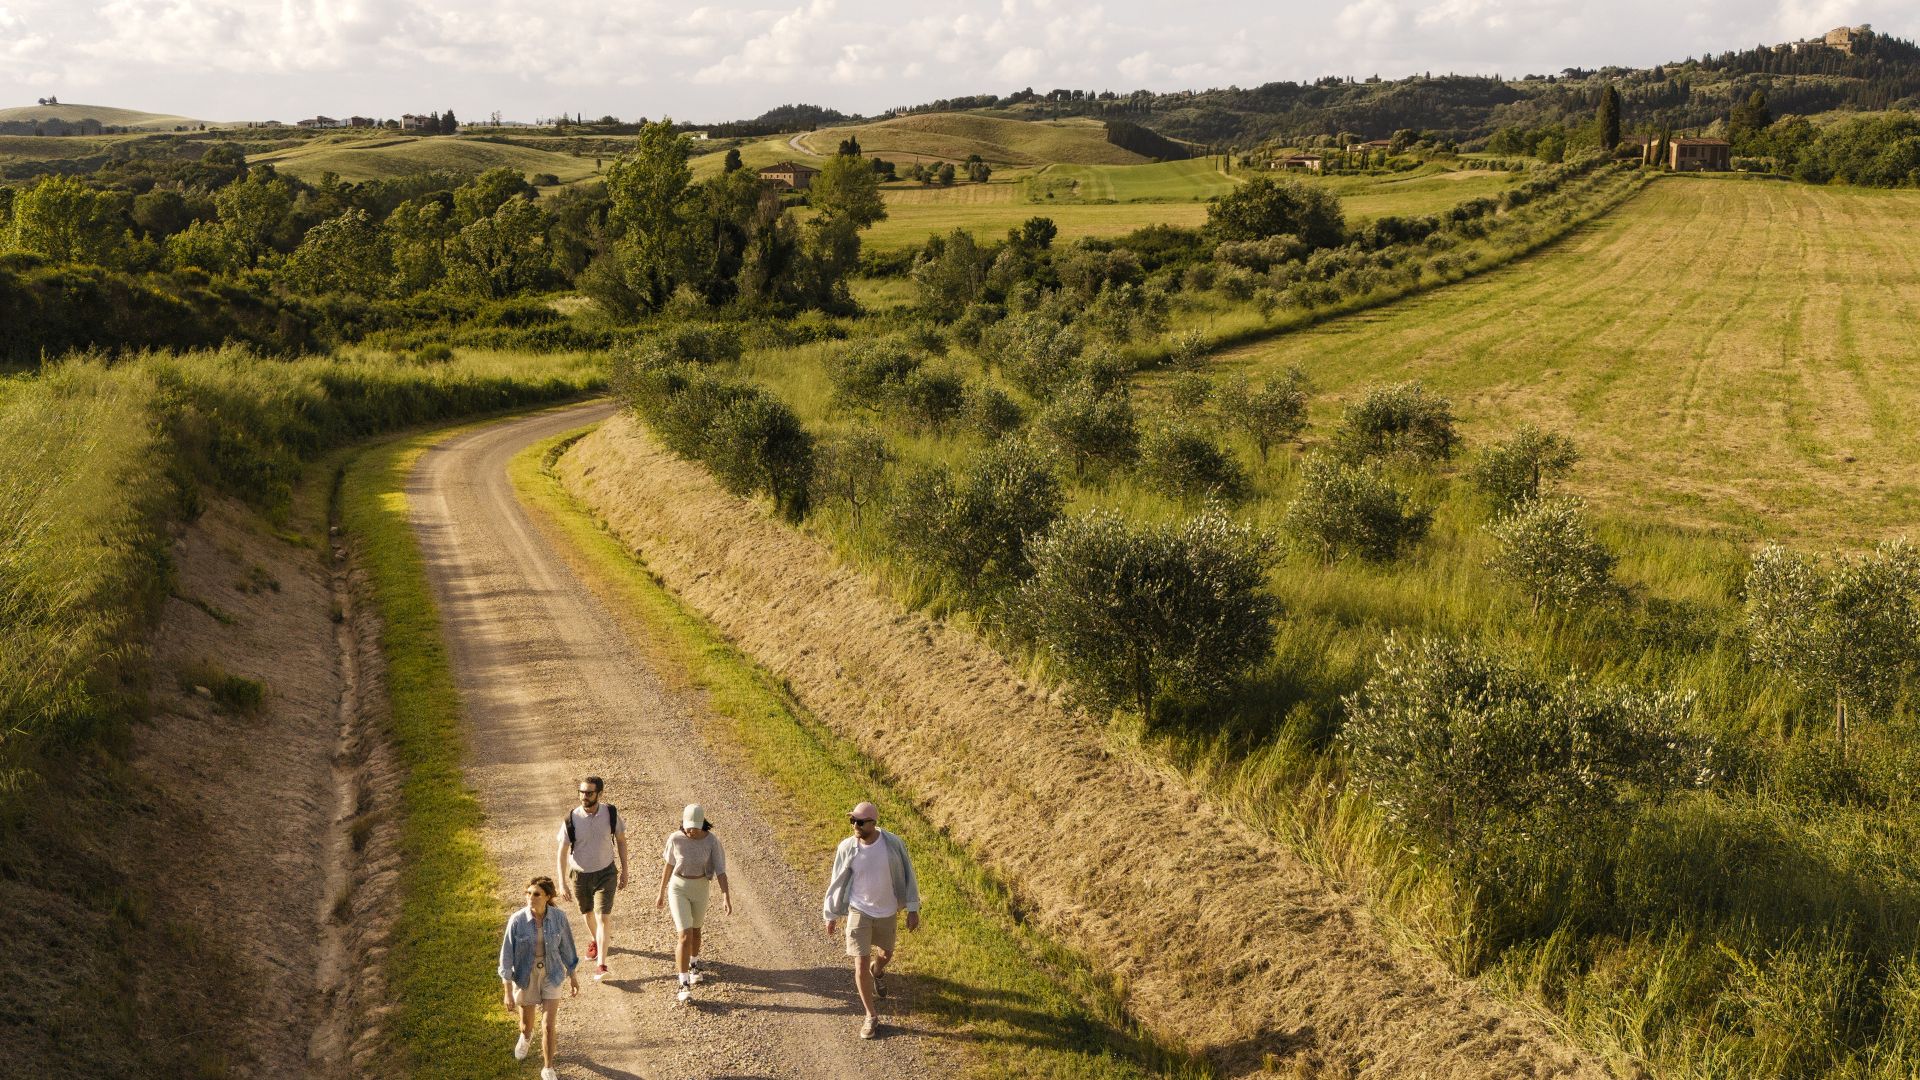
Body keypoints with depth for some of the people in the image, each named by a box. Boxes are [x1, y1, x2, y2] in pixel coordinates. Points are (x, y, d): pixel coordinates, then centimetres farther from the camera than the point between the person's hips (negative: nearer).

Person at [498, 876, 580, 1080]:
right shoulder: (517, 920, -23)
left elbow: (566, 947, -2)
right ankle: (526, 1037, 59)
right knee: (527, 1023, 21)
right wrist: (508, 992, -14)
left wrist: (574, 977, 7)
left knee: (549, 1025, -2)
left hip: (551, 976, 0)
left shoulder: (559, 917, -17)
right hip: (526, 977, 0)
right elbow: (507, 956, -15)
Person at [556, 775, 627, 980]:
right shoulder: (571, 819, -18)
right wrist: (562, 884, -18)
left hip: (605, 873, -1)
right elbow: (562, 853, -13)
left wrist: (624, 871, 4)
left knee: (603, 917, -12)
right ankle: (595, 941, 52)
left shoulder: (611, 813, -14)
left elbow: (621, 840, 2)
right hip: (580, 875, 1)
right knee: (588, 913, 23)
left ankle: (601, 964, -12)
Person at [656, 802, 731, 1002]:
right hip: (678, 888, -2)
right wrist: (661, 892, 7)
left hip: (701, 889, 2)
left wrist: (726, 895, -28)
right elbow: (668, 866, -1)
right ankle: (684, 984, -7)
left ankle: (693, 964, 49)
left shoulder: (711, 841, -15)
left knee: (695, 930, 22)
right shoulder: (675, 839, -15)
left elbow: (720, 870, -15)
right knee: (685, 935, -11)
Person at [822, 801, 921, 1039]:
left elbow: (907, 875, -6)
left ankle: (877, 972, 60)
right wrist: (831, 915, 5)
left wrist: (913, 908, -5)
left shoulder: (894, 844, -19)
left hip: (888, 912, 1)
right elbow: (837, 881, -3)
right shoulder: (847, 848, -17)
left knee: (886, 954, 23)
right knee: (861, 964, -5)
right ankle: (872, 1016, 11)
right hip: (859, 911, -1)